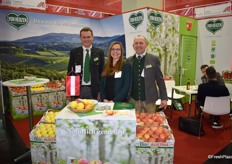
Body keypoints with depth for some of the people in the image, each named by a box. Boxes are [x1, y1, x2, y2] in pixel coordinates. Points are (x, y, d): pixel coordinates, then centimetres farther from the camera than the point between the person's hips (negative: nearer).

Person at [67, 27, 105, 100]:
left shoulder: (99, 52, 2)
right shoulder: (74, 52, 4)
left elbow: (102, 72, 4)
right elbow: (69, 71, 7)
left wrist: (101, 91, -1)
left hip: (93, 90, 0)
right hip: (78, 89, 1)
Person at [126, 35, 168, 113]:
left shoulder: (154, 59, -2)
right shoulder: (129, 60, 4)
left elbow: (160, 80, 0)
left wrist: (164, 98, -1)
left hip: (149, 99, -1)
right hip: (133, 99, 2)